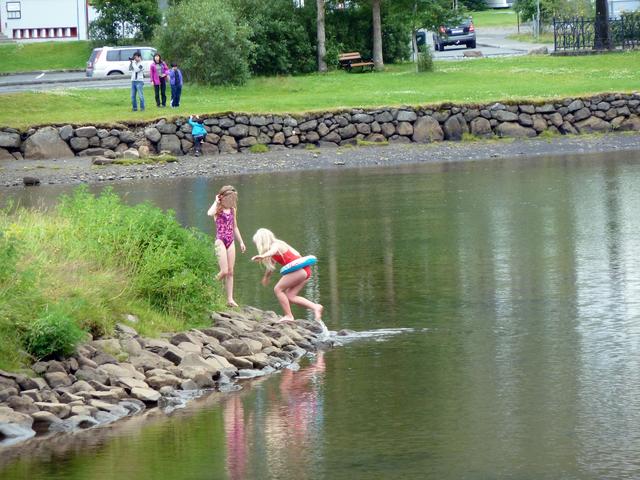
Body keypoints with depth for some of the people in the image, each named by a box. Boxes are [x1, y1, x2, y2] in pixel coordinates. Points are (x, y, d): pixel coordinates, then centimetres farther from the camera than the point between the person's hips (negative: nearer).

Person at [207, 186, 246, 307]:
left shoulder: (233, 210, 12)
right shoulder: (218, 209, -6)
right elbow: (210, 213, -31)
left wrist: (241, 242, 22)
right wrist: (216, 202, -16)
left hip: (231, 242, 6)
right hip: (220, 241, -6)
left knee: (230, 272, 5)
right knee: (224, 271, -13)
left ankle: (230, 299, 6)